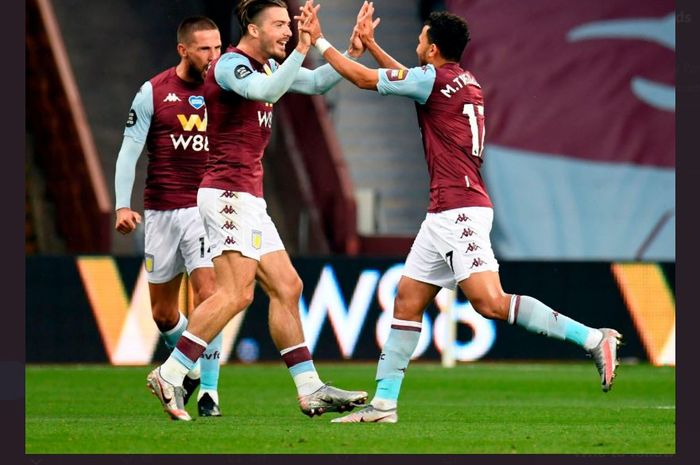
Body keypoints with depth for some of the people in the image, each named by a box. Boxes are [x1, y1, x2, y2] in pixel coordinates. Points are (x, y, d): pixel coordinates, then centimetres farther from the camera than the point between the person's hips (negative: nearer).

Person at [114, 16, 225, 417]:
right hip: (161, 211, 1)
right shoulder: (153, 92, -1)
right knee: (163, 312, 8)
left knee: (208, 295, -18)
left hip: (206, 207, -1)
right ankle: (190, 368, 36)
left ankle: (209, 389, -10)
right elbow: (129, 151, -2)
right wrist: (123, 205, -12)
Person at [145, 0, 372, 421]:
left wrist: (351, 53, 12)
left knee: (287, 288, 8)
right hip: (228, 192, -10)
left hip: (250, 199, 10)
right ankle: (169, 375, -15)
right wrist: (302, 49, -30)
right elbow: (267, 91, -30)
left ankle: (310, 390, 9)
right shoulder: (230, 64, -11)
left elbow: (317, 83, 27)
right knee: (237, 293, -18)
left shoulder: (267, 66, 17)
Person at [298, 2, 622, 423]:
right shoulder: (464, 82, 16)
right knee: (408, 300, 9)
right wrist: (369, 44, 36)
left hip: (460, 211, -10)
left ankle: (593, 338, -22)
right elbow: (409, 79, 37)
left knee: (490, 301, -20)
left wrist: (319, 40, 8)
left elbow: (364, 79, -3)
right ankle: (384, 403, 10)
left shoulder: (436, 79, -10)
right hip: (444, 214, 10)